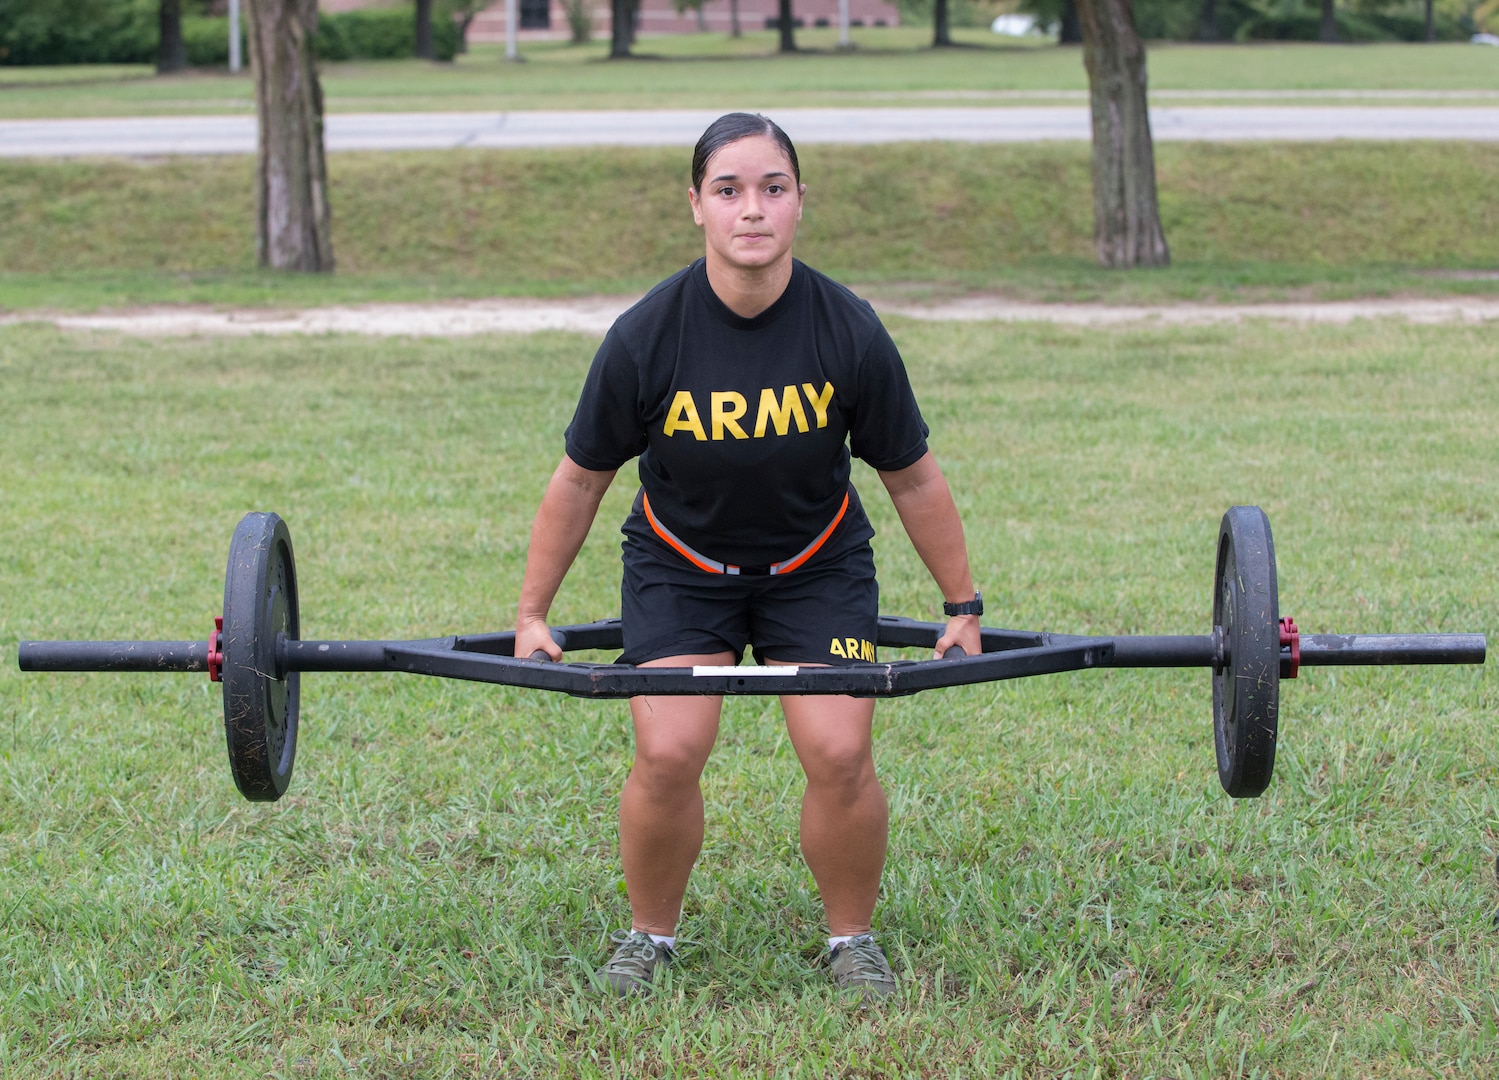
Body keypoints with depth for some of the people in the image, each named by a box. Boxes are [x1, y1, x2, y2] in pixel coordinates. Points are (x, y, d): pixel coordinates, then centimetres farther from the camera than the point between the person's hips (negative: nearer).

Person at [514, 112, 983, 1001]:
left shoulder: (850, 334, -21)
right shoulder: (646, 338, -22)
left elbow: (913, 478, -6)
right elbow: (581, 479, -7)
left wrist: (963, 607, 1)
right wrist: (533, 615, 0)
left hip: (818, 566, 1)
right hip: (681, 567, 0)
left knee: (840, 755, -14)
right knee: (668, 755, -16)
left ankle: (853, 937, 12)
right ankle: (651, 935, 11)